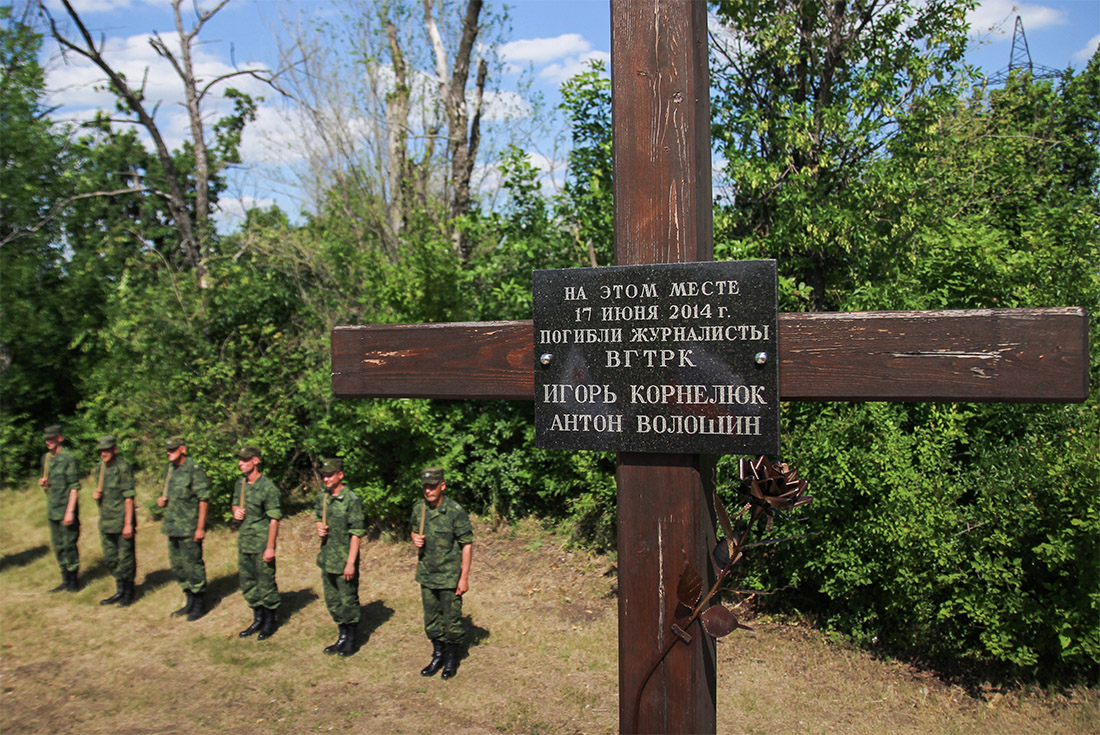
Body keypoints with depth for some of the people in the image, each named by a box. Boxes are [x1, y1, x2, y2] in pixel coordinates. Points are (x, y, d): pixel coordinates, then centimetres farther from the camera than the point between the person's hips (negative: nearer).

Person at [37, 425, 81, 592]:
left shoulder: (68, 458, -12)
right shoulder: (46, 458, 11)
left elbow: (75, 487, -14)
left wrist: (70, 511, -18)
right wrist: (43, 483, -1)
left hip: (66, 509, -8)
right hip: (52, 509, 8)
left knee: (69, 545, -2)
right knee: (57, 546, 13)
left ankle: (74, 580, 10)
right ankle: (66, 580, 23)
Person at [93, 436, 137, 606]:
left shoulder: (123, 467, -13)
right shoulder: (101, 467, 10)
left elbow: (129, 497, -15)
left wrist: (128, 524, -18)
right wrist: (96, 494, -2)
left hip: (122, 521, -8)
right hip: (106, 520, 8)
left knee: (125, 558, 1)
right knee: (110, 559, 14)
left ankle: (129, 593, 14)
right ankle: (120, 591, 28)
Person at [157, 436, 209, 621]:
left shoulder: (194, 470, -14)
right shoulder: (171, 469, 12)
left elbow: (204, 500, -16)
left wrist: (200, 528, -18)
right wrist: (162, 500, 2)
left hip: (189, 528, -9)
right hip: (173, 526, 9)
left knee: (193, 565, -1)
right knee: (177, 566, 15)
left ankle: (199, 604, 12)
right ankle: (190, 601, 28)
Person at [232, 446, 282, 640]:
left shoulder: (268, 487, -17)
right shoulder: (240, 483, 6)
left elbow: (274, 520, -16)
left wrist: (270, 547, -18)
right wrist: (236, 512, -1)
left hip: (262, 542, -8)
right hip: (243, 540, 8)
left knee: (266, 583, 3)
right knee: (247, 582, 16)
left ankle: (269, 622, 18)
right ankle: (258, 619, 31)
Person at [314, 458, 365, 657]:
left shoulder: (352, 500, -17)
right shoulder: (322, 497, 4)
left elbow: (356, 534, -17)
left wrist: (350, 563, -19)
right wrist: (319, 528, -2)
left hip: (345, 560, -7)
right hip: (326, 558, 7)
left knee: (348, 601, 5)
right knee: (332, 601, 17)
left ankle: (351, 640, 21)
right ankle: (342, 637, 32)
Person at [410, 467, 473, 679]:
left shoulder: (455, 511, -16)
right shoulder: (418, 509, 0)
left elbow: (467, 545, -12)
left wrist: (464, 577, -13)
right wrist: (416, 539, -7)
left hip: (449, 576, -5)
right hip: (427, 574, 5)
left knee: (451, 620, 7)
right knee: (431, 620, 16)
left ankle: (452, 659, 26)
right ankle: (438, 656, 34)